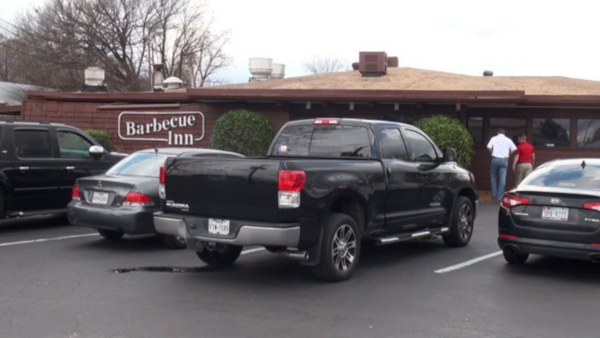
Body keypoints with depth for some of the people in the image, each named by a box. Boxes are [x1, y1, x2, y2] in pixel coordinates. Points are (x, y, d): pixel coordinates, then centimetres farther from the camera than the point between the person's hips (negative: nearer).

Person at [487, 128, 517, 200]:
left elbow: (489, 147, -9)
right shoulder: (508, 140, 8)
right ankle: (500, 196, -1)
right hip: (504, 159, 1)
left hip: (495, 159, -1)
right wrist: (508, 153, 14)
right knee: (503, 178, 2)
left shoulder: (494, 138, 3)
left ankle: (494, 194, 8)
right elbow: (514, 148, 0)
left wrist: (492, 152, 9)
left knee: (493, 176, 12)